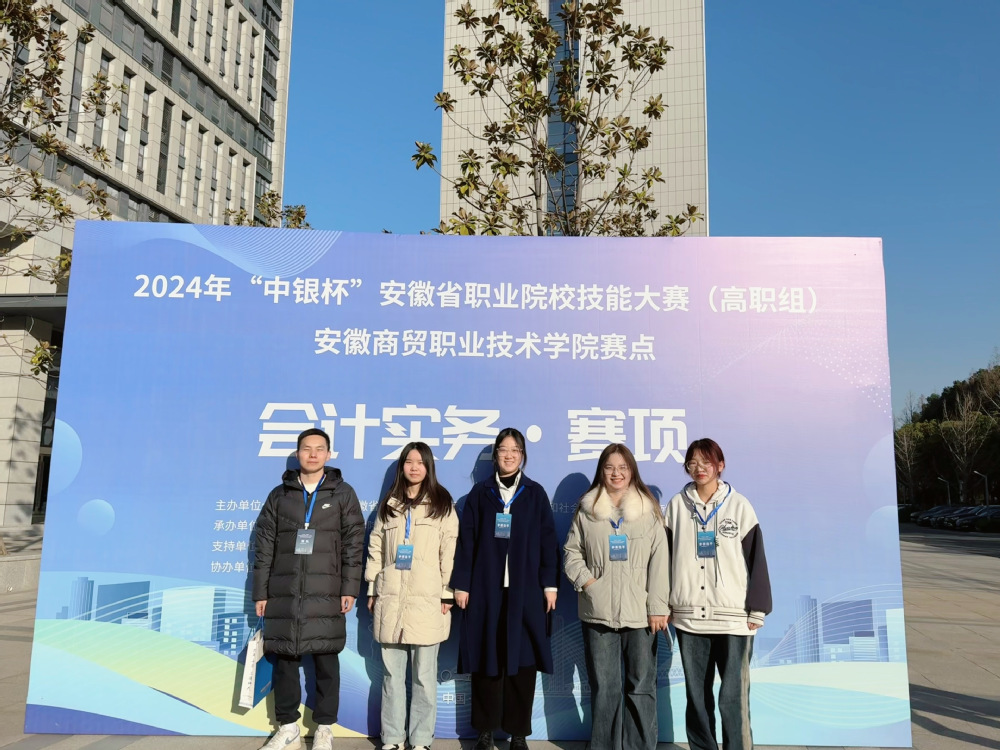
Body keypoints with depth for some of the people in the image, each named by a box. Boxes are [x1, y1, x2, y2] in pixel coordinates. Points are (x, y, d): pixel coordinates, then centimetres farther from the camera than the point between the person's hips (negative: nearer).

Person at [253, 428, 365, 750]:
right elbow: (264, 546, 9)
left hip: (325, 594, -2)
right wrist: (260, 592, 4)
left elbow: (353, 543, 2)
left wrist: (350, 588, -5)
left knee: (326, 660, 2)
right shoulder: (279, 494, 10)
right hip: (283, 592, 2)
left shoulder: (343, 493, 5)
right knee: (283, 658, 6)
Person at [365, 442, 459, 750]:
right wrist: (372, 590, 9)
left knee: (424, 676, 2)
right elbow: (375, 549, 13)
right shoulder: (389, 504, 12)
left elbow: (450, 553, -1)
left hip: (427, 602, -3)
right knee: (392, 675, 9)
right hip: (391, 601, 3)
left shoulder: (442, 504, 2)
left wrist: (447, 594, -5)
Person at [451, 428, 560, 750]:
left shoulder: (535, 493, 5)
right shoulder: (480, 493, 6)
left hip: (525, 589, 0)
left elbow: (547, 540, 2)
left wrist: (550, 583, -3)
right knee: (486, 659, 5)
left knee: (522, 661, 4)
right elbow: (466, 540, 3)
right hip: (486, 588, 0)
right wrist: (461, 583, -2)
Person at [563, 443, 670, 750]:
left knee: (641, 685, 6)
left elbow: (660, 561, -3)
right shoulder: (586, 509, 5)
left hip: (640, 614, -1)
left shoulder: (649, 510, 1)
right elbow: (572, 551, 9)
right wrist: (586, 581, -7)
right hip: (598, 613, 1)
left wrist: (658, 606, -7)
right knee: (603, 687, 10)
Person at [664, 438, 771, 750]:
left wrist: (757, 609, -2)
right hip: (689, 616, 2)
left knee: (733, 696, -3)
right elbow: (665, 556, 9)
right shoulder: (677, 505, 5)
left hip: (733, 616, -2)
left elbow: (755, 558, 1)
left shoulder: (739, 506, 0)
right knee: (696, 693, 10)